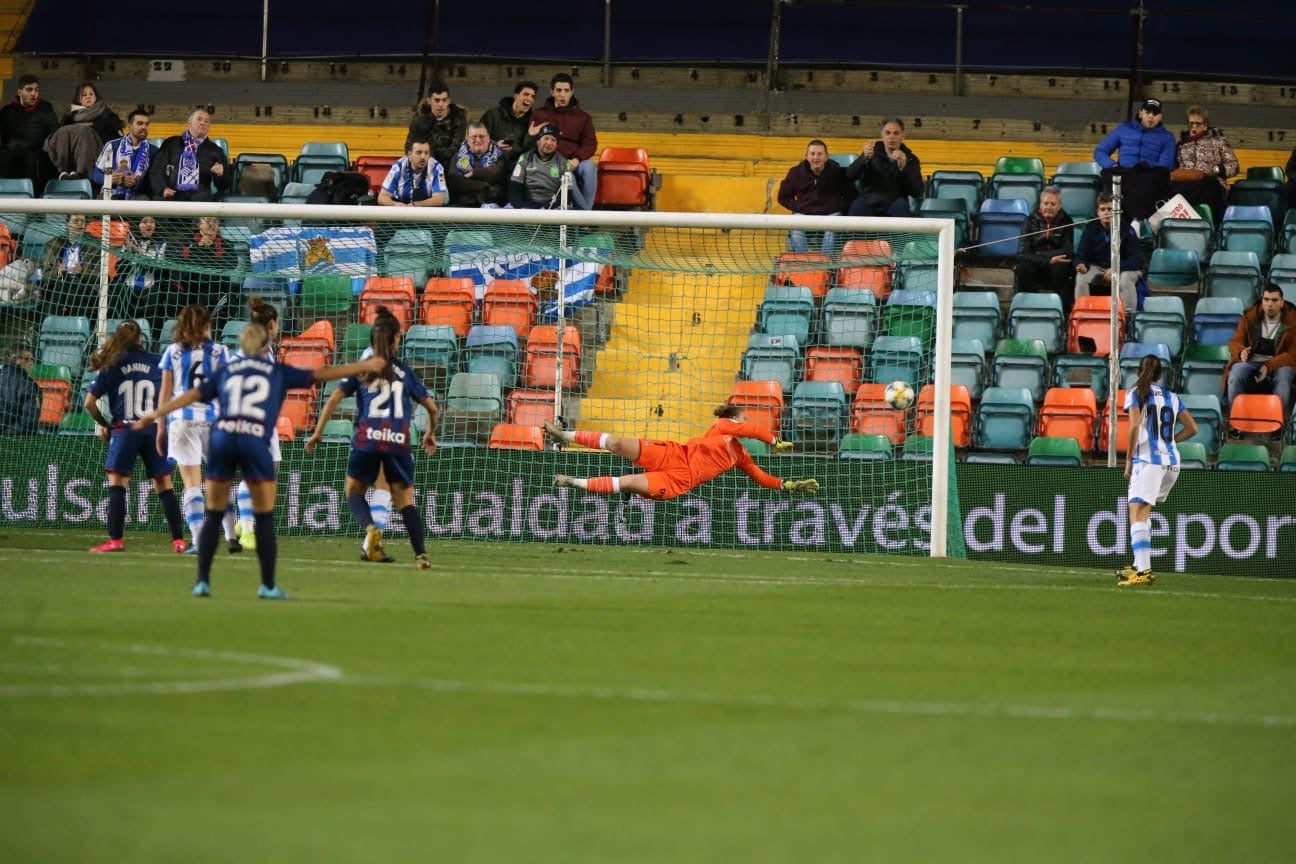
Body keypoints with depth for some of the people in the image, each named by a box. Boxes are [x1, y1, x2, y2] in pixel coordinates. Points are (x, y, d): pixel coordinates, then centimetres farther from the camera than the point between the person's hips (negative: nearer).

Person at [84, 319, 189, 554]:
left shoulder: (112, 367, 2)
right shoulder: (156, 363, 5)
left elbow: (89, 403, 1)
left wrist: (103, 424, 16)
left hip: (124, 429, -2)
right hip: (153, 429, 2)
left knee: (117, 484, 1)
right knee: (164, 486, 6)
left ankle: (115, 540, -7)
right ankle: (178, 540, 5)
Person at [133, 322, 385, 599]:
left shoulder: (226, 371, 19)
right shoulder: (278, 372, 15)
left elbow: (192, 395, 17)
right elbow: (321, 374, 17)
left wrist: (156, 414, 25)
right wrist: (364, 366, 24)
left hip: (222, 438, 2)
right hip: (255, 442, -2)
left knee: (214, 515, 9)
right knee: (265, 518, 6)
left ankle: (202, 581, 5)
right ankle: (268, 585, 5)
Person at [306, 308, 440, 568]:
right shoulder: (405, 373, 13)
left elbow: (334, 399, 0)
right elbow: (432, 407, 17)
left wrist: (317, 433, 4)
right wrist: (430, 434, 35)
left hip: (367, 439, -1)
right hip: (399, 441, 1)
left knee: (354, 492, 14)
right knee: (405, 501, 8)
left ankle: (370, 528, -16)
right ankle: (421, 554, -5)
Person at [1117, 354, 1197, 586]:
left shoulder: (1135, 393, 2)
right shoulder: (1171, 397, 17)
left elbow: (1135, 425, -11)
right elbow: (1192, 428, 16)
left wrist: (1129, 459, -5)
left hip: (1148, 460, -6)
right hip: (1172, 462, 6)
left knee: (1138, 515, -11)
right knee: (1143, 513, 20)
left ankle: (1143, 570, -25)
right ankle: (1140, 565, 17)